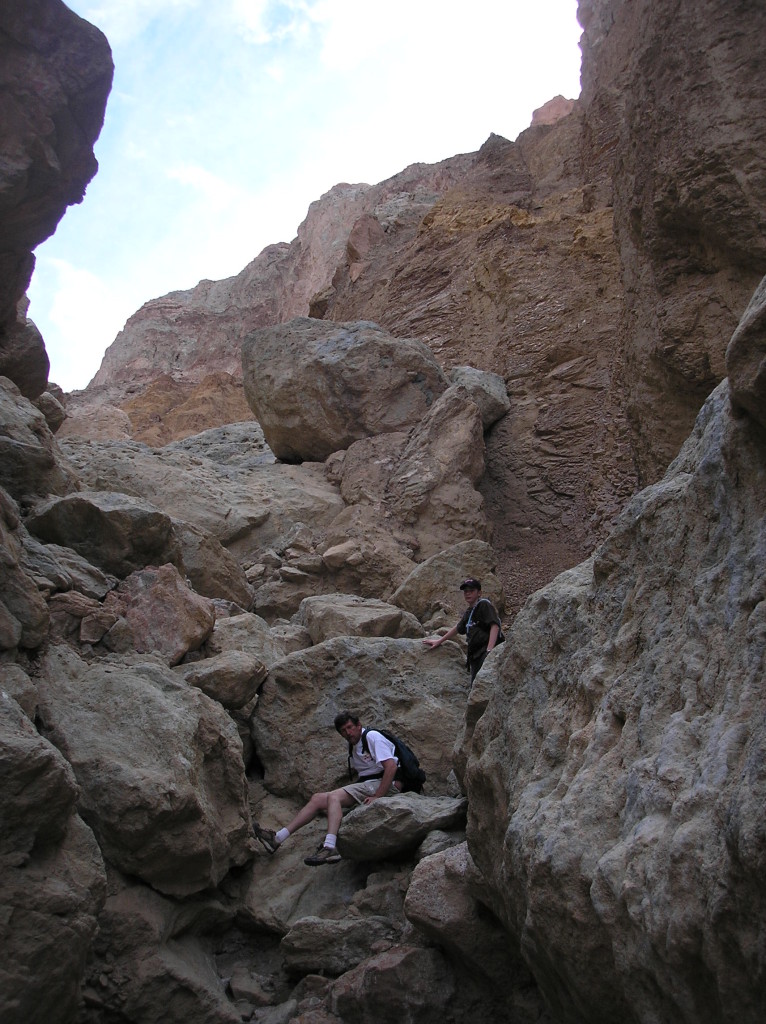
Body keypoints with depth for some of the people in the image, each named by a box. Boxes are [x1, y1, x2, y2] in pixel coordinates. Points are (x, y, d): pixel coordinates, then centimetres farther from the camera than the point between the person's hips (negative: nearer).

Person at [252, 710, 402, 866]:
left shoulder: (372, 737, -9)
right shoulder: (353, 745, 18)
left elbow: (391, 766, -20)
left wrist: (376, 797, -24)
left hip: (382, 784, -9)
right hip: (366, 785, 9)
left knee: (334, 797, -27)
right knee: (318, 799, -2)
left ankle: (329, 848, -42)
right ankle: (278, 838, -7)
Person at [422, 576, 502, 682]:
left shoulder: (484, 604, -3)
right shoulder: (468, 612, 22)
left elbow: (495, 625, -16)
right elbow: (458, 628, 37)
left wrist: (490, 649, -27)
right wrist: (439, 641, 44)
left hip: (486, 653, -8)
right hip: (475, 655, 8)